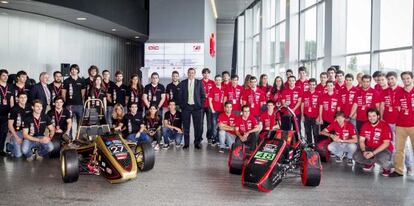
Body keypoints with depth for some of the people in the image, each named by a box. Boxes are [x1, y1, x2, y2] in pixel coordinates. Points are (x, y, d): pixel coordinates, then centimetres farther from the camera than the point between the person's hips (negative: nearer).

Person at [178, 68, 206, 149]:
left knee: (198, 126, 0)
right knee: (186, 126, 3)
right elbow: (180, 95, 6)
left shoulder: (199, 83, 6)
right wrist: (181, 105, -2)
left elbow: (203, 95, 5)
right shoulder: (182, 83, 8)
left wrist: (201, 105, -3)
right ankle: (186, 143, 12)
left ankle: (197, 143, 10)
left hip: (196, 107, 0)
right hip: (186, 107, 1)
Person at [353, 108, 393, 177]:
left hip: (383, 149, -5)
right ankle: (370, 163, 16)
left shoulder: (385, 126, -16)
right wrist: (364, 151, -20)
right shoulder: (365, 125, -1)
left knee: (381, 159, -37)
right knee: (356, 157, -19)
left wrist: (373, 153, -26)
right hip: (369, 148, 5)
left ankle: (387, 167, 3)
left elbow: (386, 143, -18)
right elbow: (361, 141, 0)